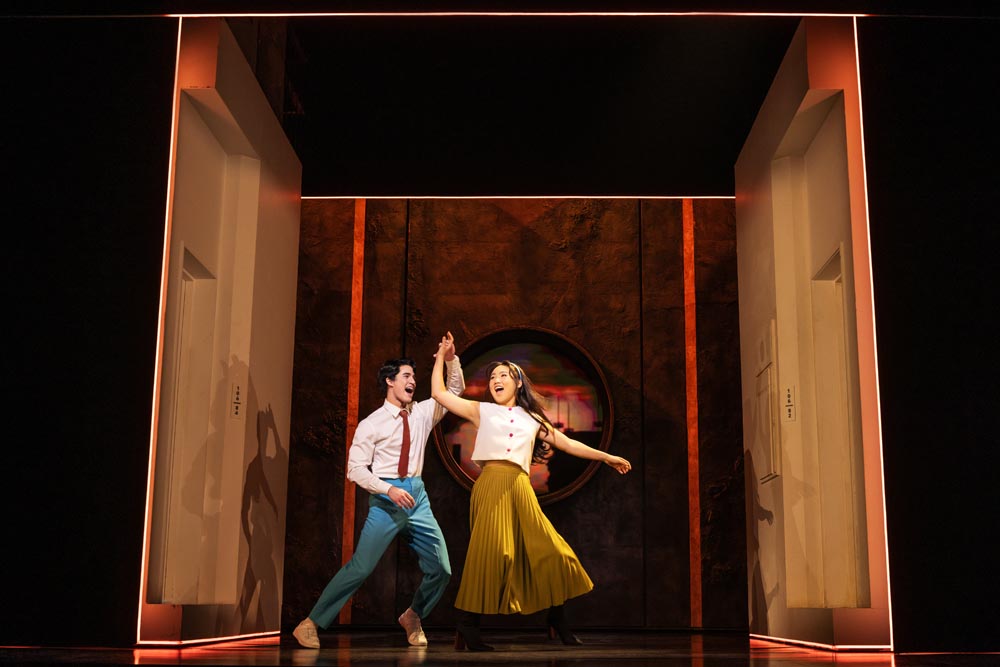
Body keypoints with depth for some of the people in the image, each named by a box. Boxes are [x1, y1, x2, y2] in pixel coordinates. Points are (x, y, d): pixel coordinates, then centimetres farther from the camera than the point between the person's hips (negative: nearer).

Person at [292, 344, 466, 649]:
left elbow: (455, 390, 15)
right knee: (360, 567, -12)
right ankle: (311, 623, -1)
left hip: (417, 496, 5)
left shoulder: (422, 412, 10)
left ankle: (412, 617, 29)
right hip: (386, 497, -5)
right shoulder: (371, 424, -4)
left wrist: (450, 359, -2)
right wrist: (389, 489, -20)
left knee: (441, 569, 3)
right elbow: (355, 468, -8)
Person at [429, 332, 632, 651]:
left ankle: (559, 625, 18)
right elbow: (439, 393, 13)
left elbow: (567, 443, 26)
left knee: (548, 552, 1)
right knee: (490, 553, -11)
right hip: (491, 485, -3)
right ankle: (467, 627, -1)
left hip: (520, 489, 3)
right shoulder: (482, 411, 15)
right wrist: (442, 356, 15)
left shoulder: (533, 419, 21)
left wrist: (607, 457, 26)